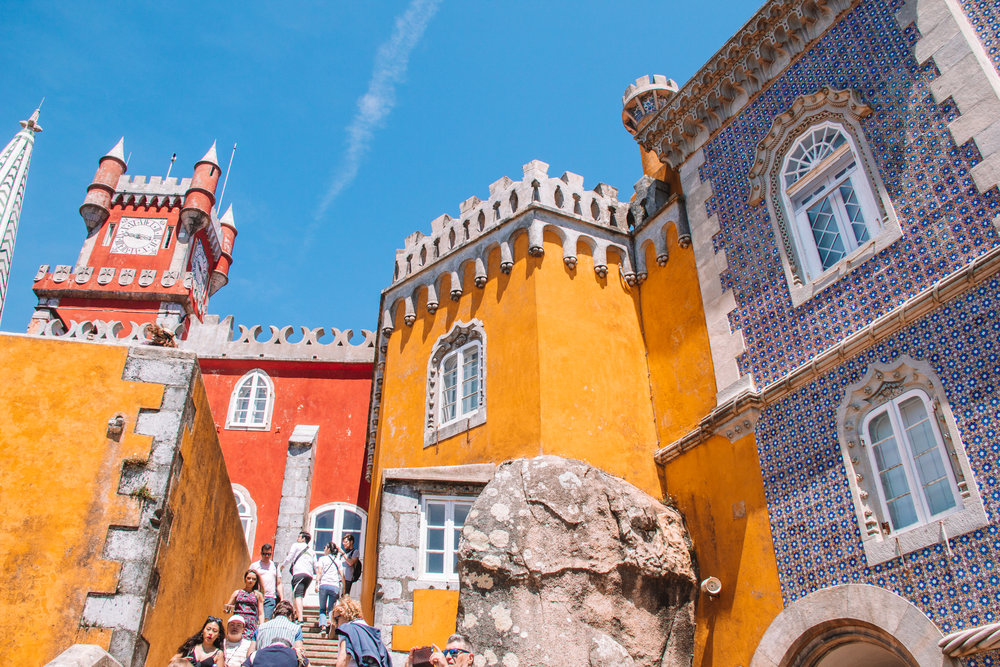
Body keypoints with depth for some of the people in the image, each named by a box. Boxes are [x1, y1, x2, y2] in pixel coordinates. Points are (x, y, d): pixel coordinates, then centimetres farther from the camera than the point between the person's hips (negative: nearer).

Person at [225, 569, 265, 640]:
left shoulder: (258, 594, 13)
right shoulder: (237, 592, 18)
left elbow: (261, 614, 10)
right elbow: (226, 609, 20)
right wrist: (227, 609, -4)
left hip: (251, 624, -2)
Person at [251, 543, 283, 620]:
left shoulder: (275, 566, 17)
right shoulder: (254, 565, 11)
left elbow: (278, 584, 17)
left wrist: (282, 599, 7)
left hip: (271, 598, 1)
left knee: (266, 620, -15)